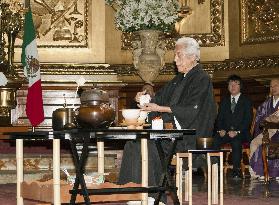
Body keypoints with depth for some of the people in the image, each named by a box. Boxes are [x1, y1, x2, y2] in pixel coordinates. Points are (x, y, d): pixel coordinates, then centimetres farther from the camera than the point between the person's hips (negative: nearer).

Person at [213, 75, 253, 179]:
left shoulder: (246, 101, 8)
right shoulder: (224, 101, 20)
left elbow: (248, 120, -2)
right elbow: (219, 118, 14)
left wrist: (237, 132, -16)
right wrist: (220, 129, -7)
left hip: (241, 132, -3)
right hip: (225, 131, 3)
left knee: (236, 142, -37)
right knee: (214, 141, -29)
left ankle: (236, 171, -29)